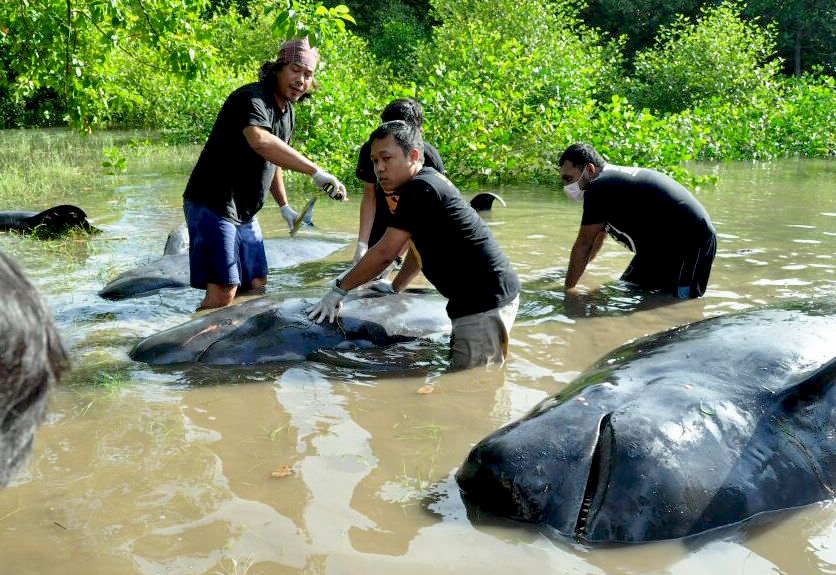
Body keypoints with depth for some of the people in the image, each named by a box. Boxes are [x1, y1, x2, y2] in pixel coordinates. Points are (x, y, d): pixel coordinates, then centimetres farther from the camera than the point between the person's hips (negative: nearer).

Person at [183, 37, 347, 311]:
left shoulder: (287, 111, 12)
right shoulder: (252, 98, -19)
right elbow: (260, 142, -41)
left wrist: (284, 206, 21)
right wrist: (316, 172, -45)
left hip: (245, 213, 10)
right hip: (213, 206, -9)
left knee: (256, 286, 12)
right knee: (222, 293, -15)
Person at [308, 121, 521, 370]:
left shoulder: (420, 188, -17)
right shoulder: (429, 181, 14)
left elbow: (384, 253, -17)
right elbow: (421, 246, 26)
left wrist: (339, 290, -7)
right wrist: (395, 287, 28)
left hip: (486, 303, -11)